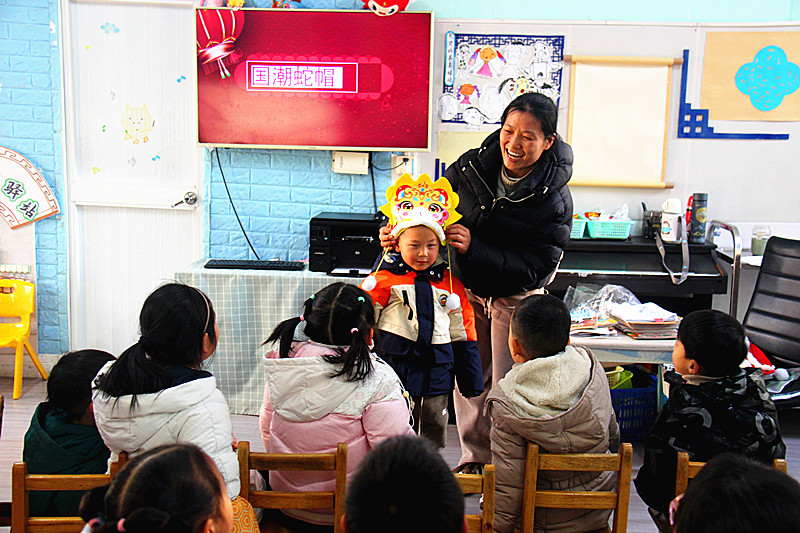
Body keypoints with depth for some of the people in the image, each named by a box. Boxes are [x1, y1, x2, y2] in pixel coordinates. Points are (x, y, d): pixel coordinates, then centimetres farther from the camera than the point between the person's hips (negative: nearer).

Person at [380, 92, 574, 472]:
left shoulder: (555, 201, -25)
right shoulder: (473, 166, -15)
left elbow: (535, 269, -27)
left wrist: (474, 248, -36)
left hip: (516, 296, -4)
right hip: (467, 287, 4)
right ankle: (475, 457, 31)